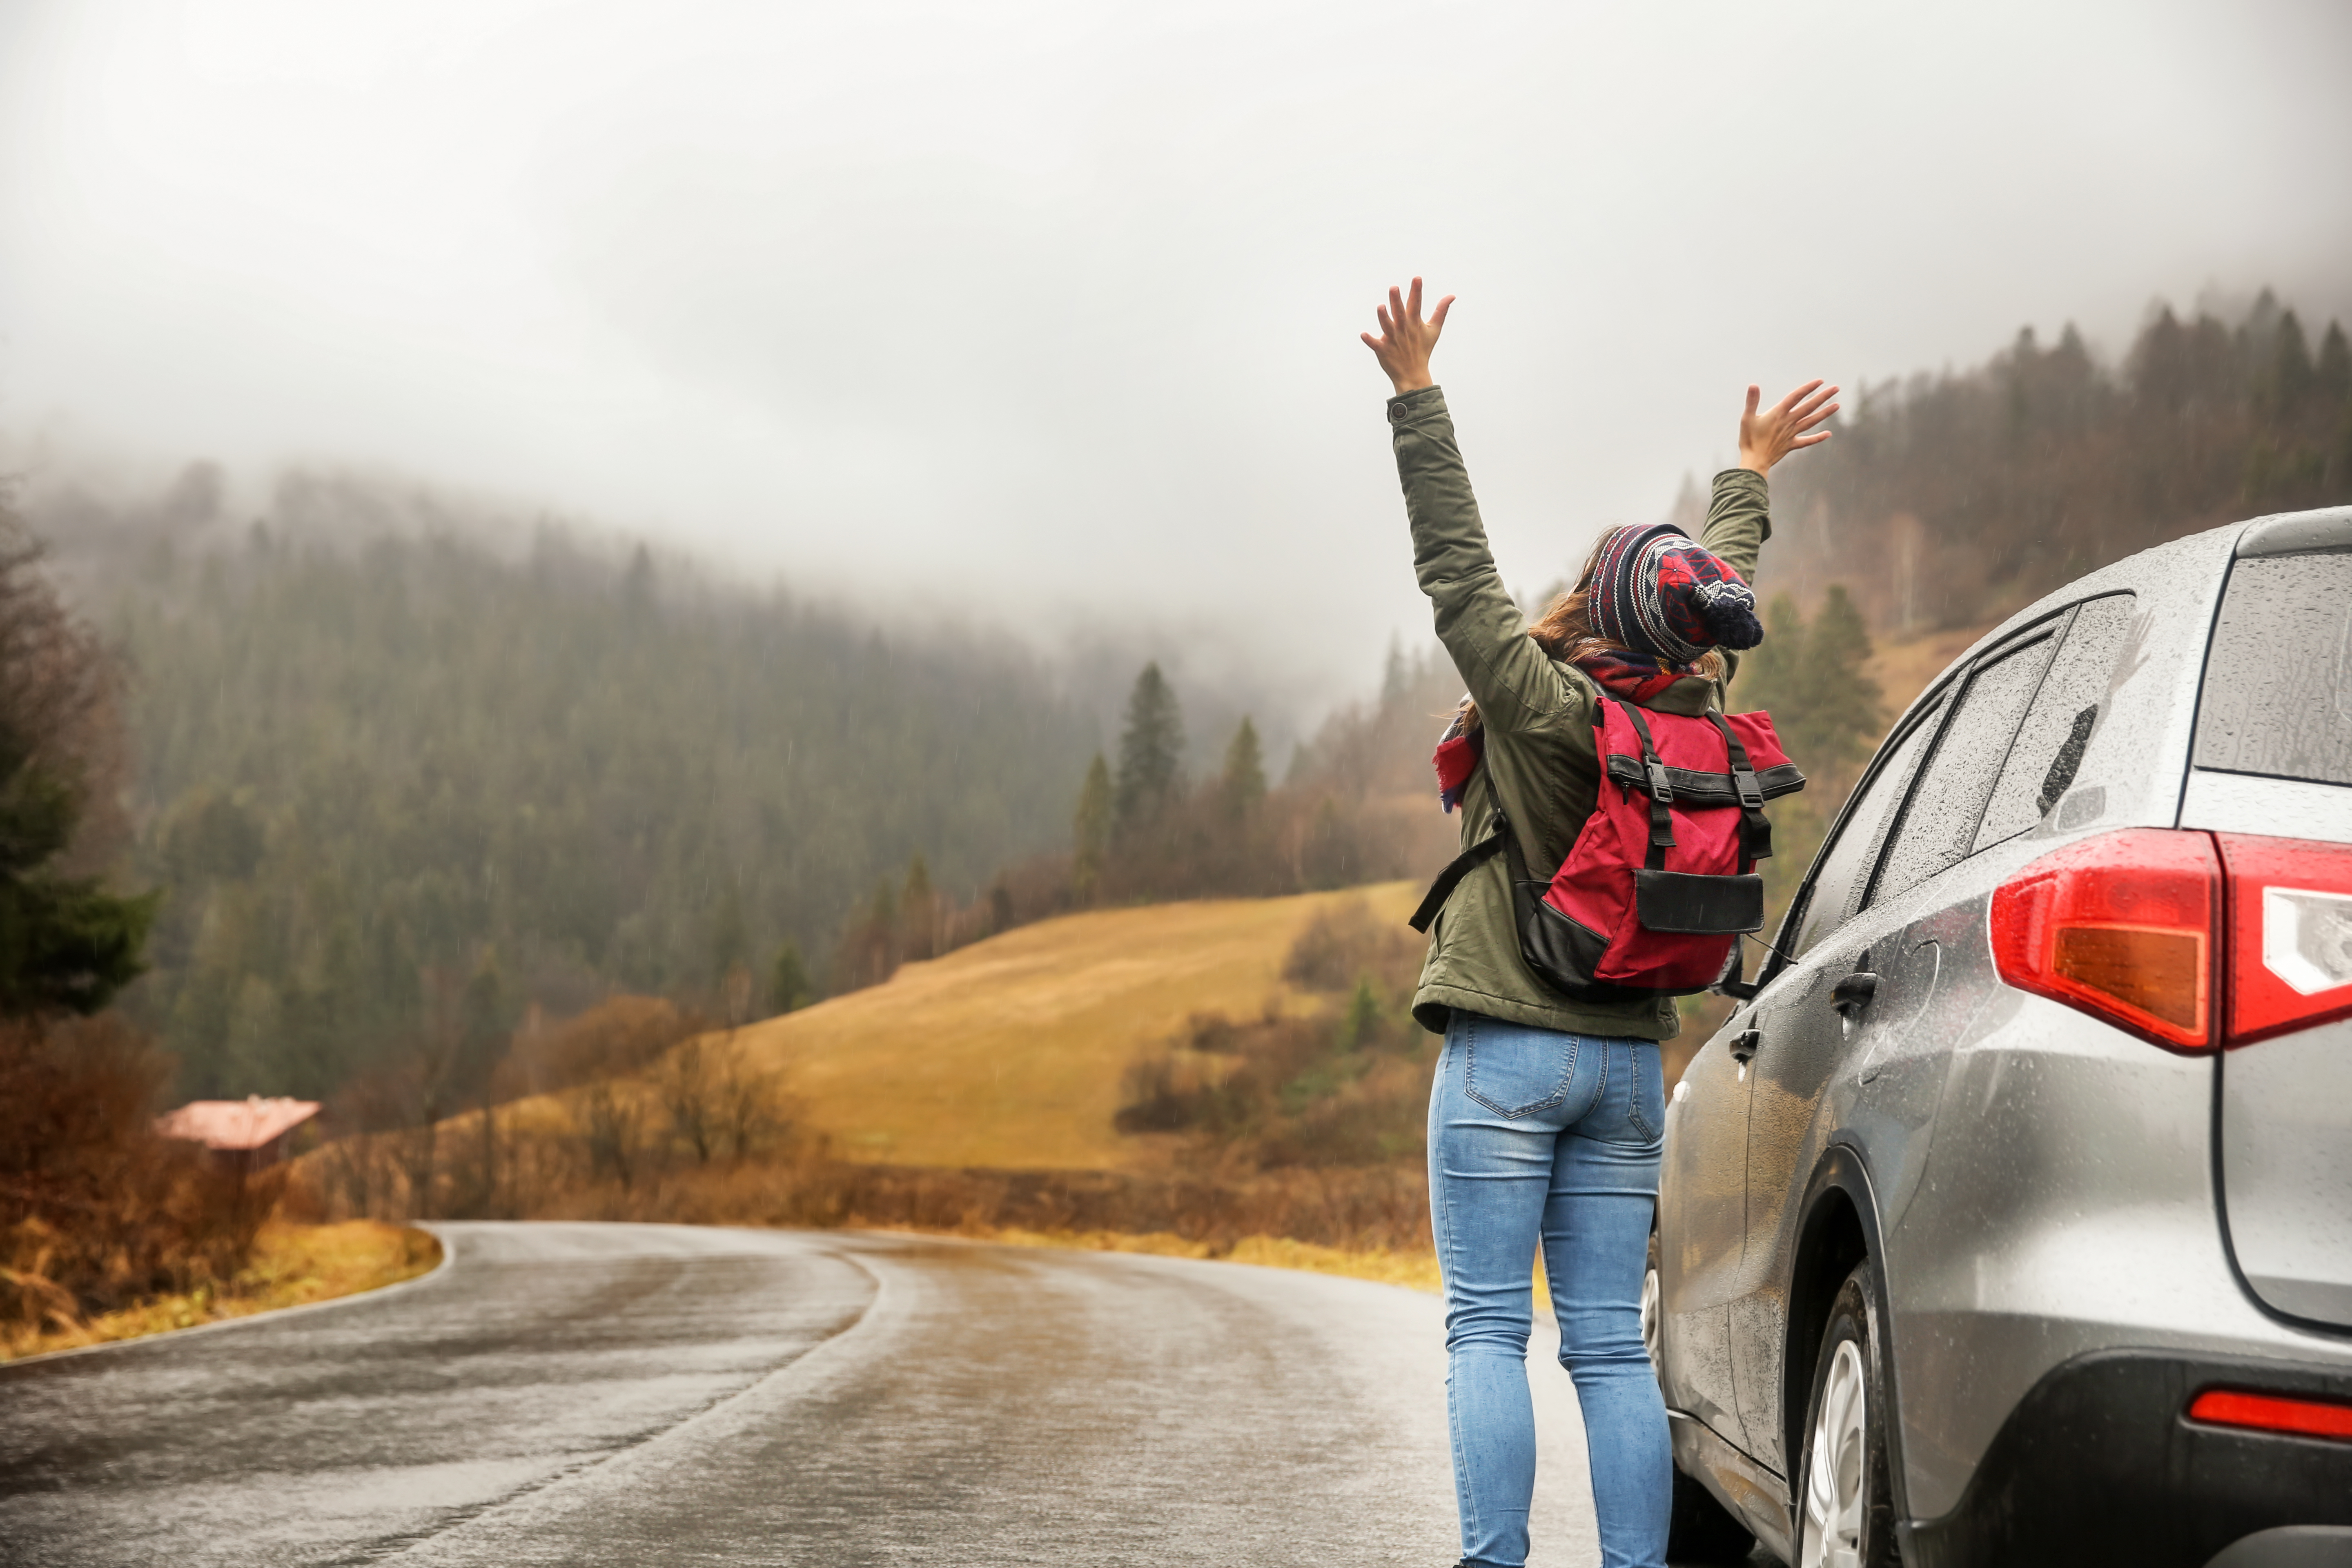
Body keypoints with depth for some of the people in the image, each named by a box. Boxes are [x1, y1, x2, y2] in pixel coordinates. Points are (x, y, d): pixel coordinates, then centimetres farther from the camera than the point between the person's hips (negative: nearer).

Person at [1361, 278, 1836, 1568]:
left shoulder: (1539, 702, -12)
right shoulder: (1694, 714, 4)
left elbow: (1453, 561, -9)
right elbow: (1720, 606, 22)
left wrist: (1415, 394, -4)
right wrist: (1748, 478, 39)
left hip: (1506, 1052, -5)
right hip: (1627, 1063, 6)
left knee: (1487, 1329, -4)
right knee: (1610, 1344, 6)